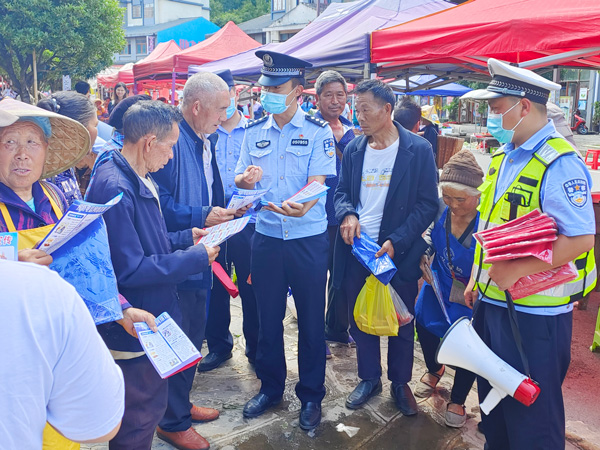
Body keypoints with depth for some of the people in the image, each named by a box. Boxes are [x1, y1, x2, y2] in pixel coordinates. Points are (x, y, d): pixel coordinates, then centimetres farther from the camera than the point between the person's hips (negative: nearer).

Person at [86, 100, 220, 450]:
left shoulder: (140, 180, 7)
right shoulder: (115, 189, -26)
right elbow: (130, 270, -27)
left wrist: (186, 237, 5)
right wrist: (196, 257, -20)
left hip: (154, 318, 10)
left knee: (152, 406, 25)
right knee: (139, 422, 9)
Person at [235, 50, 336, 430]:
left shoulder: (318, 131, -5)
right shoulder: (254, 132, 7)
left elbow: (317, 182, -15)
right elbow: (240, 180, 8)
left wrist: (300, 206, -37)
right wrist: (247, 178, -17)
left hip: (308, 237, -3)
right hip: (266, 236, 4)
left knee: (311, 319, 7)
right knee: (268, 316, 13)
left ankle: (311, 395, 26)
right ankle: (271, 387, 33)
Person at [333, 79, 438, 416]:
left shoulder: (418, 150, -8)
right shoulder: (354, 149, 5)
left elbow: (428, 203, -8)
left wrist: (397, 242, -18)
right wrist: (347, 213, -11)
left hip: (398, 252, -3)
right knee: (360, 319, 13)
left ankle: (400, 383, 32)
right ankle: (369, 378, 34)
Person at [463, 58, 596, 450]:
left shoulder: (559, 163, -18)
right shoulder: (503, 157, 9)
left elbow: (581, 239, -24)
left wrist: (516, 270, -24)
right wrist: (476, 278, 16)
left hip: (534, 314, -8)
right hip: (492, 302, 8)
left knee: (532, 416, 9)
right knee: (493, 398, 23)